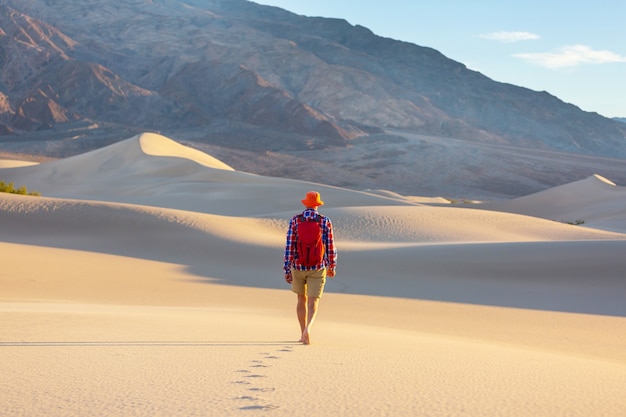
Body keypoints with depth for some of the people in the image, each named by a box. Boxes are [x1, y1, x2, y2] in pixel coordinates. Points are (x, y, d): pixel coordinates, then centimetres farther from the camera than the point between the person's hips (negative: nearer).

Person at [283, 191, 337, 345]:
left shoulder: (295, 220, -5)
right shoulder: (325, 221, -4)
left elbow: (289, 246, -9)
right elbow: (330, 247, -1)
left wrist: (287, 270, -6)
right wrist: (332, 267, 13)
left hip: (298, 266, 1)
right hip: (318, 268, -1)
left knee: (302, 299, 20)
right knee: (313, 303, -3)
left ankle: (303, 334, 23)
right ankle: (307, 329, -31)